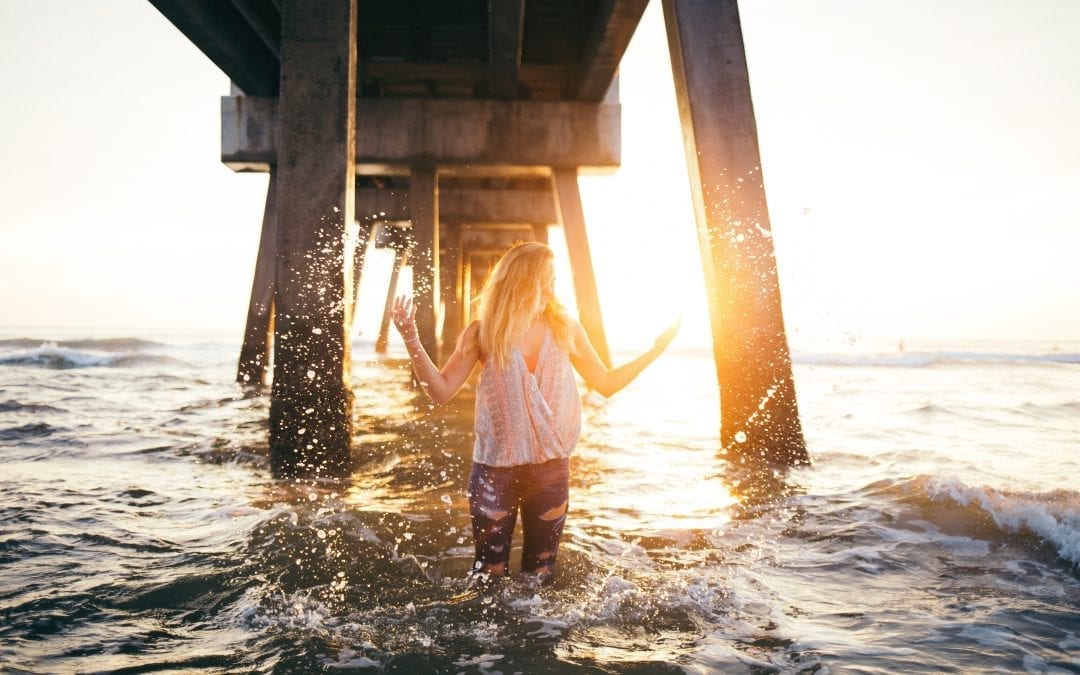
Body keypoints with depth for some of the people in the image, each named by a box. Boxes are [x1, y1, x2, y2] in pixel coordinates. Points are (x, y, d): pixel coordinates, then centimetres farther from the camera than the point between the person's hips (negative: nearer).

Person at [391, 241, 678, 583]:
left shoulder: (565, 329, 0)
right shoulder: (483, 333, -5)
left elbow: (606, 383, 9)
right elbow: (441, 390, -7)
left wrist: (656, 350, 4)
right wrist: (410, 338, -17)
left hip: (551, 468, 2)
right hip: (495, 468, -2)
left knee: (541, 570, 14)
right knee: (489, 571, 7)